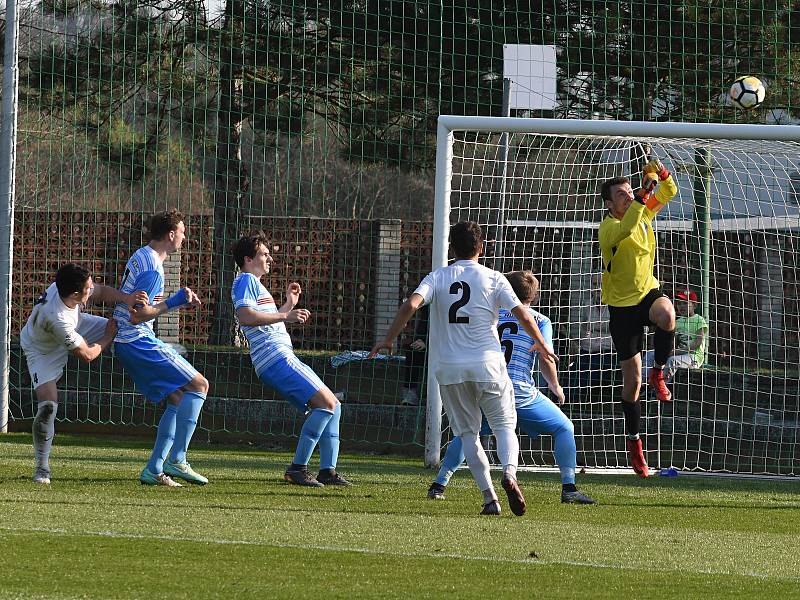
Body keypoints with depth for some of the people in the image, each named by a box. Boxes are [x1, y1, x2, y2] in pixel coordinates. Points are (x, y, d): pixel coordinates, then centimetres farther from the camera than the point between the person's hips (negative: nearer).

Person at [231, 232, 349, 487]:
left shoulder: (256, 284, 28)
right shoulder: (245, 281, -4)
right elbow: (245, 316, -22)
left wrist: (289, 305, 31)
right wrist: (285, 315, -21)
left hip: (285, 357, 11)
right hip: (275, 358, -11)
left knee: (333, 405, 10)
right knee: (326, 402, -19)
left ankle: (328, 470, 5)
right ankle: (298, 468, -19)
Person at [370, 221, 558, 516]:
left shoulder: (438, 278, 4)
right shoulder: (493, 279, 1)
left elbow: (411, 305, -10)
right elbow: (523, 315, -4)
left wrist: (388, 339, -2)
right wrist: (541, 345, 13)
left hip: (449, 369, 1)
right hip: (487, 365, -1)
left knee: (467, 433, 10)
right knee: (504, 425, 9)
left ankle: (489, 498, -1)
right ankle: (509, 472, -21)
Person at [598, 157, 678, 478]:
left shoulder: (644, 212, 0)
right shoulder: (608, 227, -18)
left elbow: (669, 193, 2)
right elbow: (625, 229, -41)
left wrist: (661, 174, -19)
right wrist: (643, 194, -46)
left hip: (647, 292, 3)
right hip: (621, 304, -3)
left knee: (666, 315, -36)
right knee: (632, 378, 1)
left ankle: (658, 374, -10)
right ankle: (634, 443, 17)